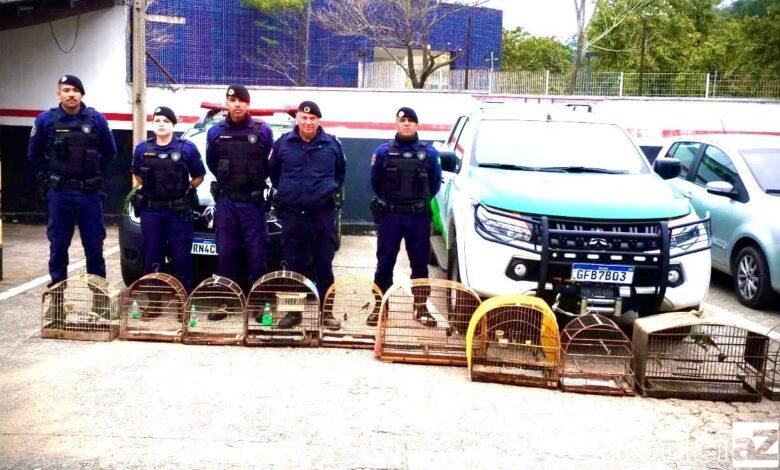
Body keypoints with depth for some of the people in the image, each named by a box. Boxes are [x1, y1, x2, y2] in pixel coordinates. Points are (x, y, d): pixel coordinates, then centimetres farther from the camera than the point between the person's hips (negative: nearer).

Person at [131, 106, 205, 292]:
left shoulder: (187, 148, 0)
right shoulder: (142, 149, 7)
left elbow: (199, 176, 8)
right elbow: (137, 174, 21)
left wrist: (187, 189, -2)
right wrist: (150, 187, 9)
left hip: (179, 212, -2)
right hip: (150, 211, 2)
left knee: (181, 256, 1)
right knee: (151, 257, 7)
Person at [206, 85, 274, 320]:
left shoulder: (263, 131, 0)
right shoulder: (216, 132, 7)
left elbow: (272, 164, 8)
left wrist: (256, 180, 7)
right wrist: (227, 180, 15)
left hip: (254, 202, -2)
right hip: (225, 201, 2)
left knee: (256, 254, 0)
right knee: (225, 253, 5)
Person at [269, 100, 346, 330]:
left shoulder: (332, 144, 5)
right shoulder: (283, 143, 5)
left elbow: (341, 172, 19)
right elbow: (272, 171, 18)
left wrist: (333, 190, 9)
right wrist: (284, 191, 12)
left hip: (323, 214, 0)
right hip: (291, 214, 1)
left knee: (324, 265, 3)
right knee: (294, 265, 6)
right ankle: (293, 311, 16)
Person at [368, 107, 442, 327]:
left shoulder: (429, 152, 5)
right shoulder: (383, 151, 3)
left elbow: (435, 183, 15)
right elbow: (375, 182, 12)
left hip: (419, 217, 1)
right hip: (389, 216, -1)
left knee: (420, 262, 6)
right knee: (385, 263, 3)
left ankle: (421, 307, 16)